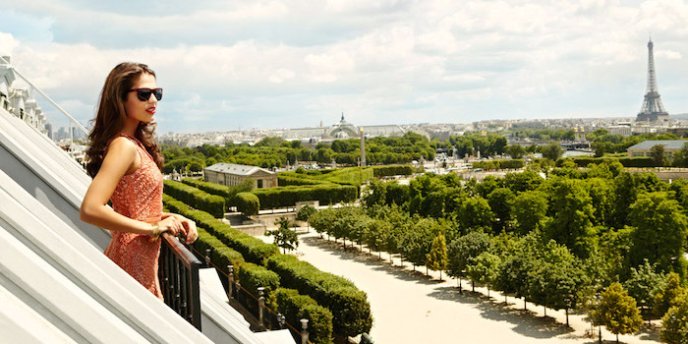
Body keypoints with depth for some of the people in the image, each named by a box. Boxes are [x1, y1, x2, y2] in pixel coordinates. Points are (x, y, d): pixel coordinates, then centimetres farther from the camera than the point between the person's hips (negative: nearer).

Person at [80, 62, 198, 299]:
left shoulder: (136, 143, 9)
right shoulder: (124, 146, -19)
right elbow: (90, 210, -30)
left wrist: (171, 218, 3)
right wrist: (153, 228, -23)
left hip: (140, 258, 9)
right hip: (133, 260, -9)